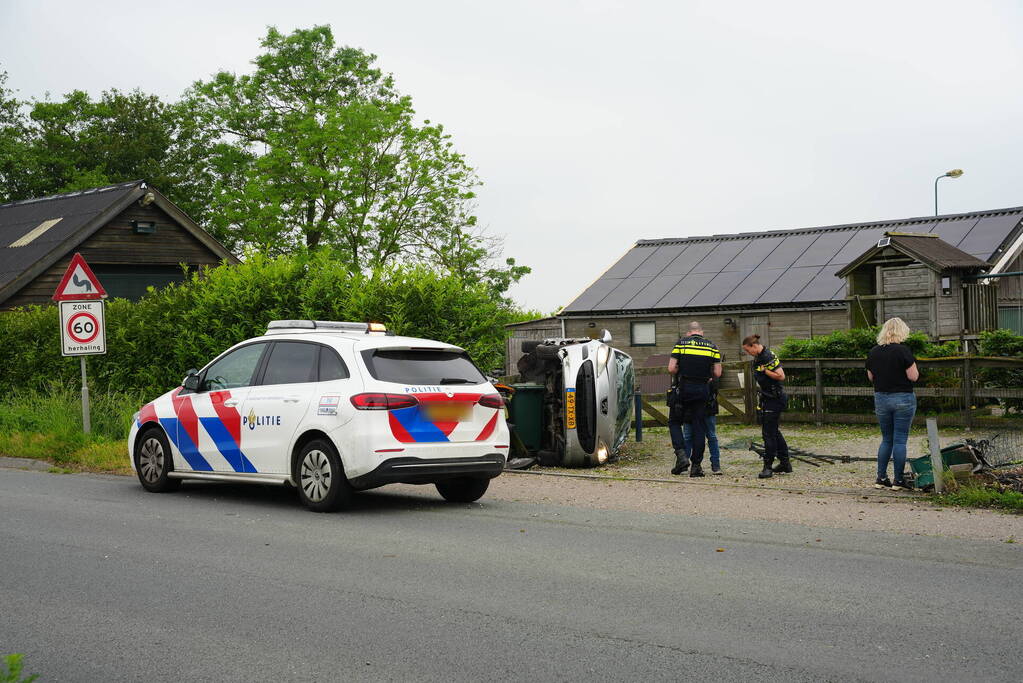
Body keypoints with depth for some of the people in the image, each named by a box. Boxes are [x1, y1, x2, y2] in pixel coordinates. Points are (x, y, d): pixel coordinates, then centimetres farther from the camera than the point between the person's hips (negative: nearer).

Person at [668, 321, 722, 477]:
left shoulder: (681, 343, 1)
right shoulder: (712, 346, 6)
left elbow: (671, 368, -6)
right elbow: (717, 373, 2)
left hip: (682, 388, -2)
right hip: (702, 390, 2)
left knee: (674, 423, 11)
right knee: (699, 427, 6)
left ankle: (681, 455, -8)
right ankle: (696, 465, 4)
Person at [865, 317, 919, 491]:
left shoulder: (873, 352, 3)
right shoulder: (903, 350, -13)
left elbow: (871, 377, 11)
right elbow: (913, 376, -13)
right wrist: (912, 364, 4)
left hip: (880, 398, 5)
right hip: (903, 398, -5)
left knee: (886, 439, 15)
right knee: (900, 440, 1)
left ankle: (881, 478, 13)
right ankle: (899, 481, 5)